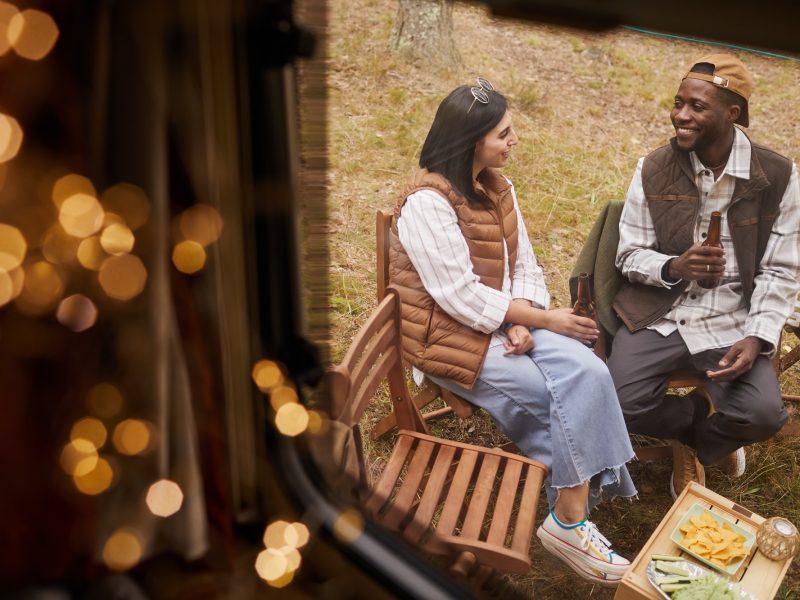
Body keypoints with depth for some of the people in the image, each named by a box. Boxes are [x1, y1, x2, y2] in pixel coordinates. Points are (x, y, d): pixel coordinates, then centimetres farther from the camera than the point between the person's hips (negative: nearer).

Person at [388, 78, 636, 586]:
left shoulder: (497, 187, 8)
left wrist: (524, 324, -13)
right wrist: (544, 319, -16)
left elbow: (525, 267, 7)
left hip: (507, 322, 7)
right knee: (568, 393, -19)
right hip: (452, 337, -7)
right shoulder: (427, 203, -18)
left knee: (588, 373, -19)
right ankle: (569, 518, -2)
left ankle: (575, 508, -12)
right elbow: (462, 299, -22)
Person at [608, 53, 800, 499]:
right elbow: (630, 255, 1)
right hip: (659, 314, 1)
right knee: (620, 404, -21)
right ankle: (712, 428, 14)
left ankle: (693, 447, 14)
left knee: (764, 414, -23)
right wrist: (673, 268, -22)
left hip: (731, 321, 0)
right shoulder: (654, 170, -3)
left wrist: (758, 337, -16)